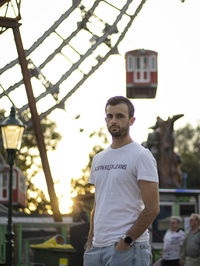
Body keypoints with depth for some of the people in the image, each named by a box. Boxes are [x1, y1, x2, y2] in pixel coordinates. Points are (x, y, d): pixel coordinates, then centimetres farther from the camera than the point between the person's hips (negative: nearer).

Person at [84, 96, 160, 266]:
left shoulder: (141, 156, -5)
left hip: (129, 250, -7)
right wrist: (90, 242, 12)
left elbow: (152, 208, -12)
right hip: (97, 247, 7)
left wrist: (126, 242, -15)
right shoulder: (99, 159, 18)